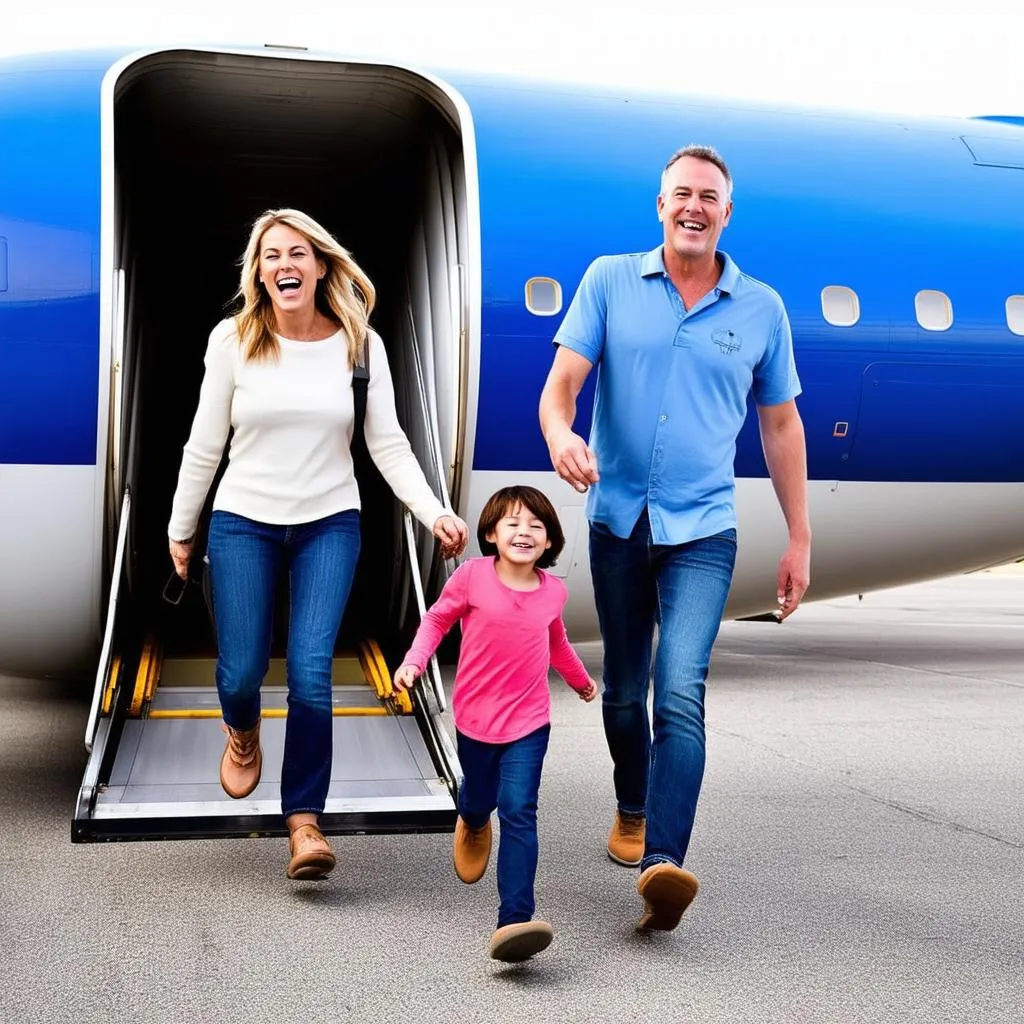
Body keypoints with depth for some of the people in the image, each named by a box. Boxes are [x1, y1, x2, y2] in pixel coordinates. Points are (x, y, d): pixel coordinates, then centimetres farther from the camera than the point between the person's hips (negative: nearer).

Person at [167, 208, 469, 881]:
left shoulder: (360, 343, -3)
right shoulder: (233, 340, -4)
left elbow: (389, 445, -3)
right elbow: (204, 446, 3)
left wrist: (435, 512, -15)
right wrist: (181, 530, 8)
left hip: (329, 524, 0)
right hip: (243, 523, 0)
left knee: (311, 674, -10)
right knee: (241, 673, 2)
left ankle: (304, 820, 6)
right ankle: (243, 733, 41)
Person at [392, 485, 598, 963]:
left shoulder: (554, 591, -4)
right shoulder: (472, 576, -14)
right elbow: (437, 618, 2)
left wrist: (581, 680, 32)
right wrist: (414, 661, -12)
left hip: (528, 722, 0)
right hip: (475, 715, 0)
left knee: (518, 812, -14)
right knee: (479, 798, 22)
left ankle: (514, 919, -17)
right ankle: (472, 823, 61)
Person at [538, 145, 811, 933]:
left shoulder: (761, 308, 1)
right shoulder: (610, 281, -1)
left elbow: (781, 427, 8)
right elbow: (562, 382, -9)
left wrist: (800, 540, 7)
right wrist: (561, 436, -33)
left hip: (702, 529, -1)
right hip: (617, 520, 1)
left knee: (680, 694, -17)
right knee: (624, 689, 16)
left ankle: (662, 865, -21)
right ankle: (632, 810, 40)